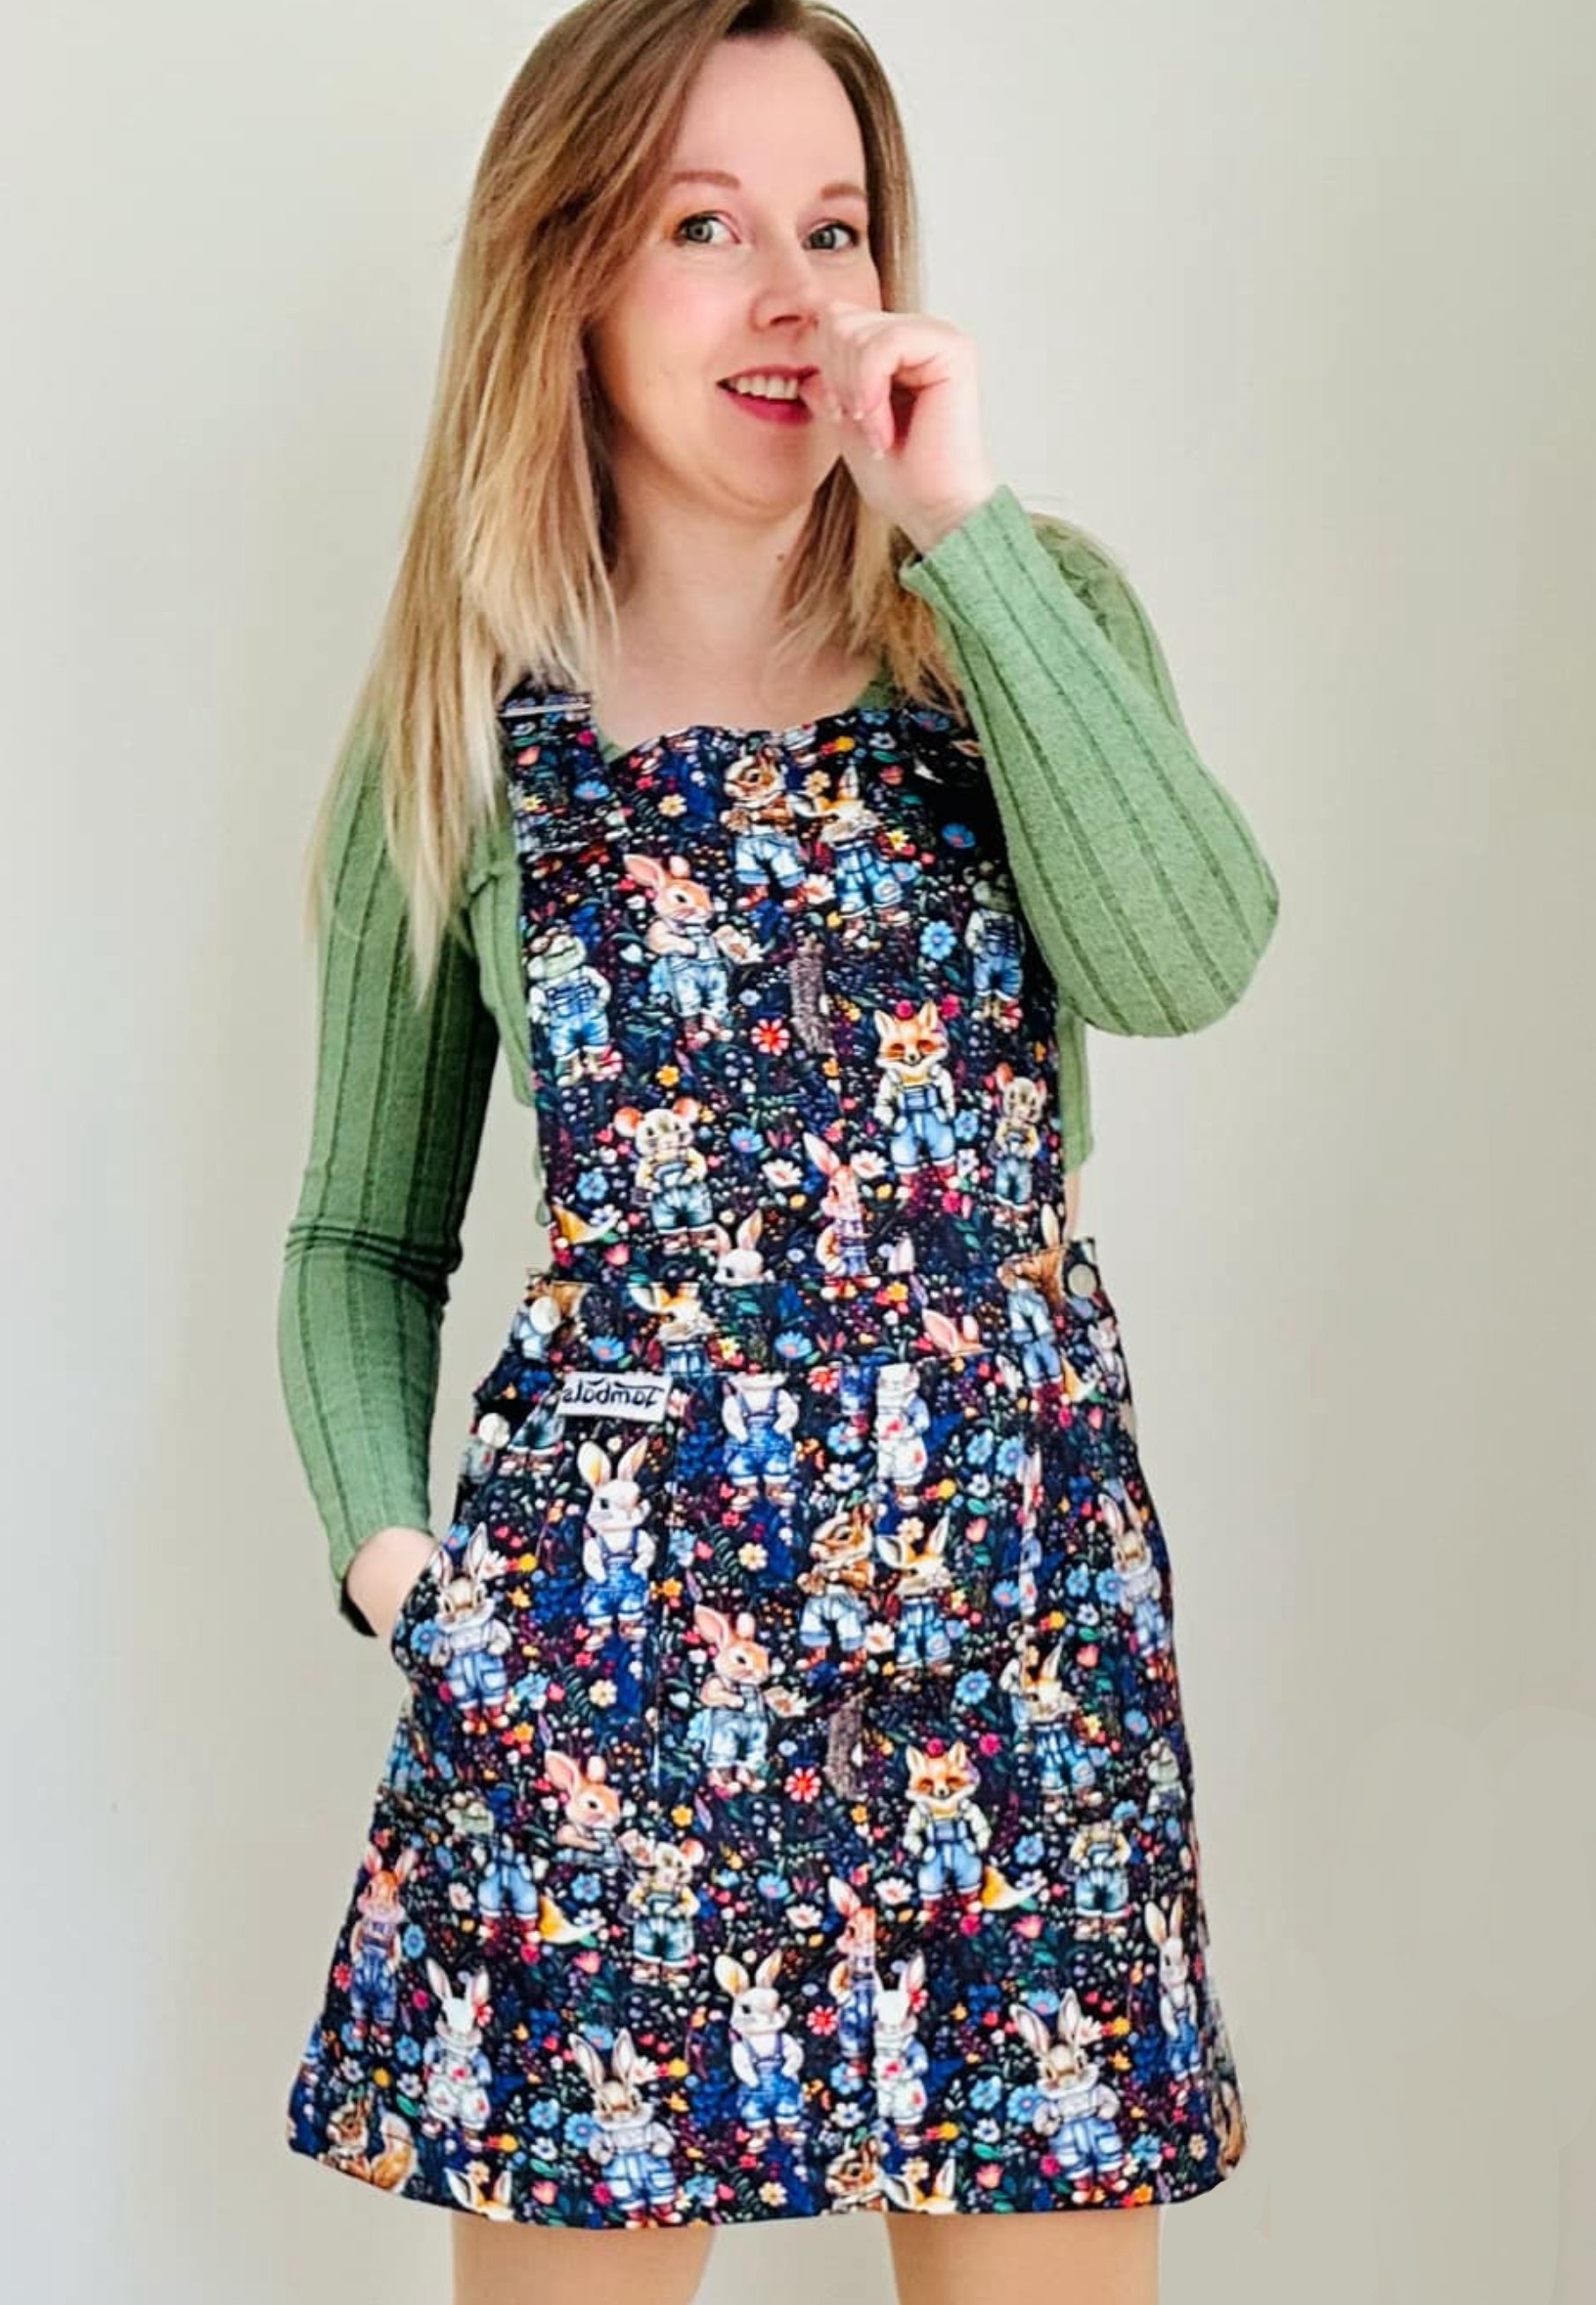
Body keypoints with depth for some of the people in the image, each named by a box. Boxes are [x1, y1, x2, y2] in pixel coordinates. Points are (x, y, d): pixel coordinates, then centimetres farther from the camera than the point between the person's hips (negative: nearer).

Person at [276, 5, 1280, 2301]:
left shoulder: (1032, 610, 5)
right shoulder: (468, 727, 4)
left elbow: (1184, 963, -16)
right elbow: (363, 1235, 12)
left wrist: (961, 522, -14)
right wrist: (387, 1541, -5)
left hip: (1015, 1590, 1)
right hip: (594, 1621, 0)